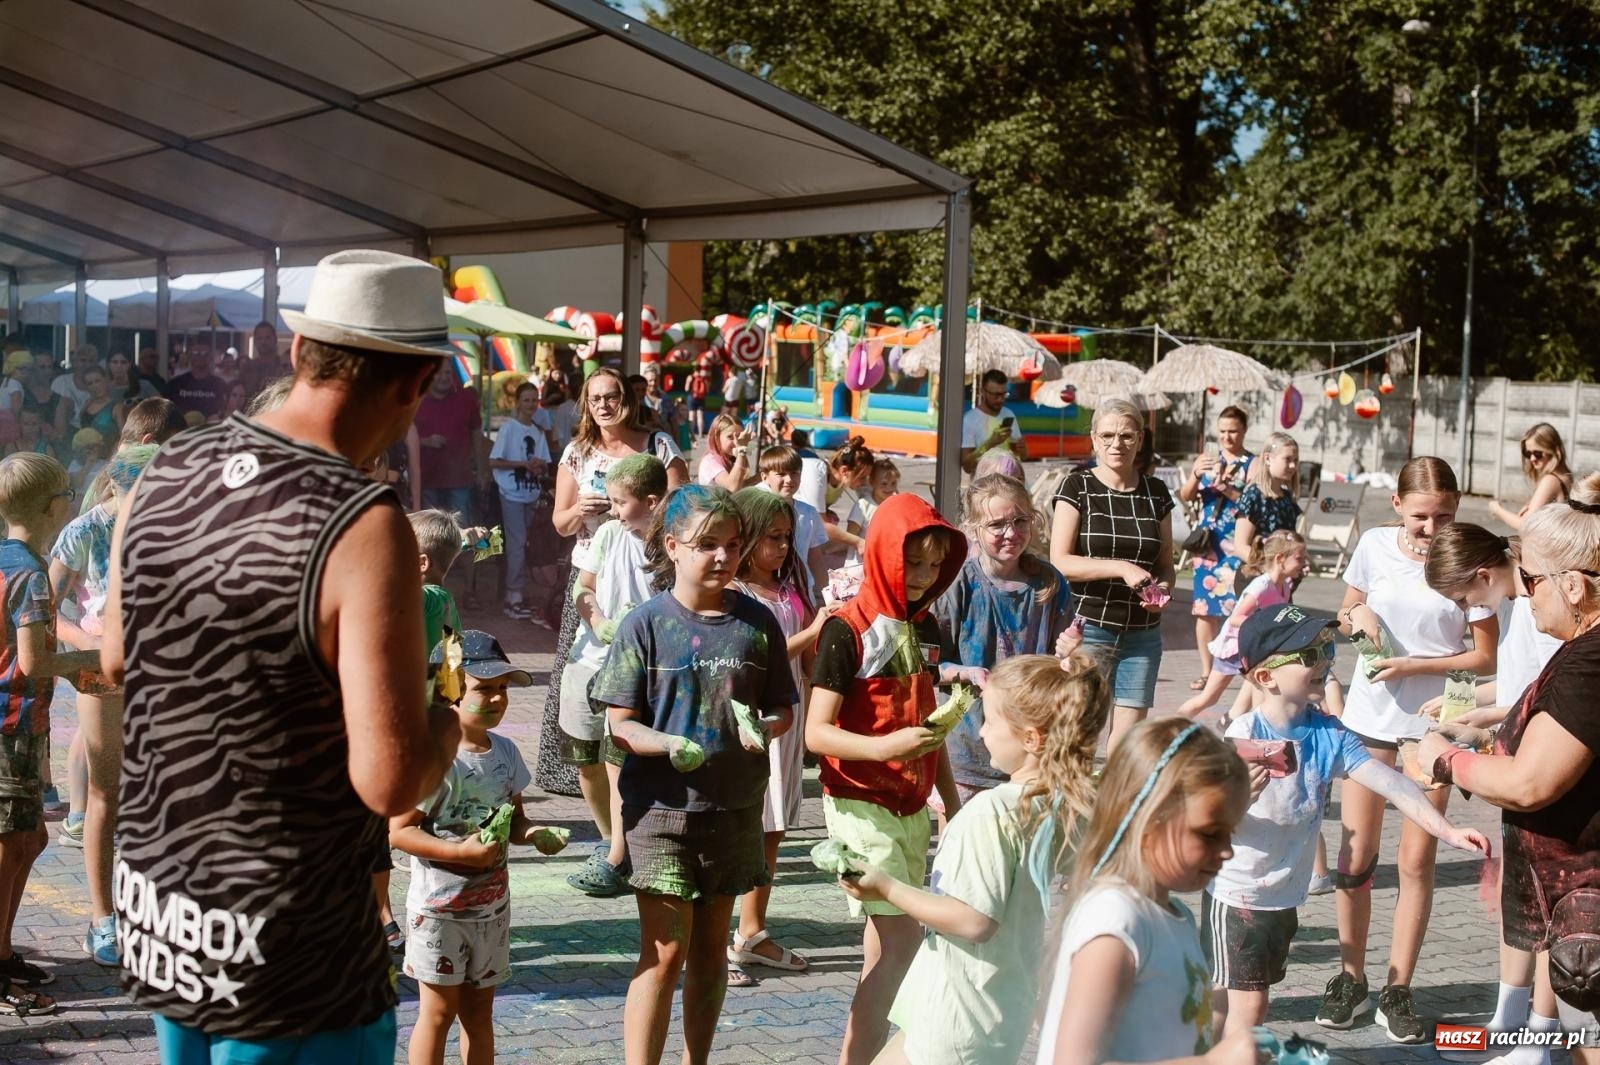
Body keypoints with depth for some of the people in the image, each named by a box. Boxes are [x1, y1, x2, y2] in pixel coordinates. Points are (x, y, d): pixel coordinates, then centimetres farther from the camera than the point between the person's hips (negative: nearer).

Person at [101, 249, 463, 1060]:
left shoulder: (163, 474, -3)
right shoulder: (364, 527, -25)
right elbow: (390, 780, -26)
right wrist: (446, 723, -6)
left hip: (151, 908, 7)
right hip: (284, 948, -7)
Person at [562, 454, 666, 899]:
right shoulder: (609, 534, 3)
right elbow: (583, 588, 5)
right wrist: (600, 623, -12)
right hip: (589, 659, 5)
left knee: (620, 762, -10)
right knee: (586, 760, 12)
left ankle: (615, 862, -5)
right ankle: (609, 839, 32)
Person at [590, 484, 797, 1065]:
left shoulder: (756, 621, 0)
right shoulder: (646, 623, -8)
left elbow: (783, 709, 8)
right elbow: (620, 723, -8)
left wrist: (764, 730, -14)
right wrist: (669, 744, -27)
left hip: (735, 807, 4)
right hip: (661, 807, -3)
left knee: (711, 947, 15)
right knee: (665, 951, -5)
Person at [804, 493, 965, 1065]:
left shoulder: (925, 625, 9)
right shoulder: (846, 631, -13)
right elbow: (816, 732, -17)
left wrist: (951, 799, 19)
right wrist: (883, 746, -31)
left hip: (912, 805, 7)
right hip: (861, 803, -7)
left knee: (888, 942, 9)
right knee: (900, 938, -11)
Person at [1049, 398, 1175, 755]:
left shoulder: (1155, 492, 10)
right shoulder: (1077, 487, -2)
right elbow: (1059, 561, -10)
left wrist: (1161, 589, -5)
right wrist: (1121, 568, -19)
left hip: (1142, 634, 4)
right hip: (1087, 628, -4)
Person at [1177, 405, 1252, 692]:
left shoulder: (1251, 464, -1)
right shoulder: (1206, 459, 10)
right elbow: (1185, 496, 4)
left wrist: (1227, 489, -21)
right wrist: (1196, 475, -14)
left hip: (1237, 545, -4)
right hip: (1208, 542, 4)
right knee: (1204, 608, 7)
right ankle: (1206, 671, 16)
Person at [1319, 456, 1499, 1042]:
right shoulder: (1374, 545, -4)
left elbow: (1485, 656, -6)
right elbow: (1346, 613, 12)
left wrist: (1412, 666, -16)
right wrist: (1356, 617, -12)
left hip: (1433, 723, -2)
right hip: (1370, 717, 2)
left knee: (1416, 861, 4)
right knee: (1356, 857, 5)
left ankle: (1397, 990, 15)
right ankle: (1350, 978, 20)